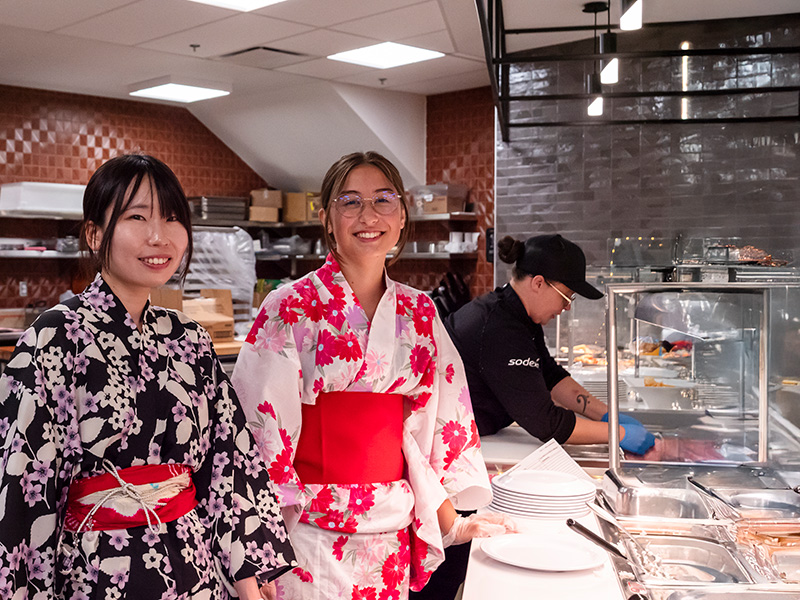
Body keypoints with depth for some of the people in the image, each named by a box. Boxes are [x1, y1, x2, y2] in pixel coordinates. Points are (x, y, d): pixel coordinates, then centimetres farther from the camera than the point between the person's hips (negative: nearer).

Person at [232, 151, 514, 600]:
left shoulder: (419, 312, 5)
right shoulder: (291, 309, -8)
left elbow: (432, 427, 9)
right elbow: (261, 433, -10)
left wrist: (451, 523, 6)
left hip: (391, 536, 4)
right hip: (308, 531, -4)